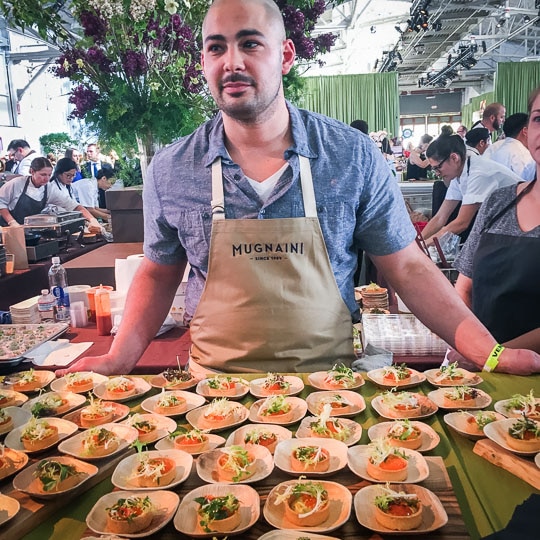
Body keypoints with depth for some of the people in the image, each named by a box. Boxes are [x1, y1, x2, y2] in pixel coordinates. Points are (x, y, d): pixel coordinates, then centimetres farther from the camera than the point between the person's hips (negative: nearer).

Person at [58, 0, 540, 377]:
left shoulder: (353, 156, -9)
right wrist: (120, 358, -6)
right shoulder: (170, 170, -5)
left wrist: (491, 354, -12)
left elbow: (407, 267, -4)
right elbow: (159, 273, 7)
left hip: (329, 381, 0)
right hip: (216, 386, 1)